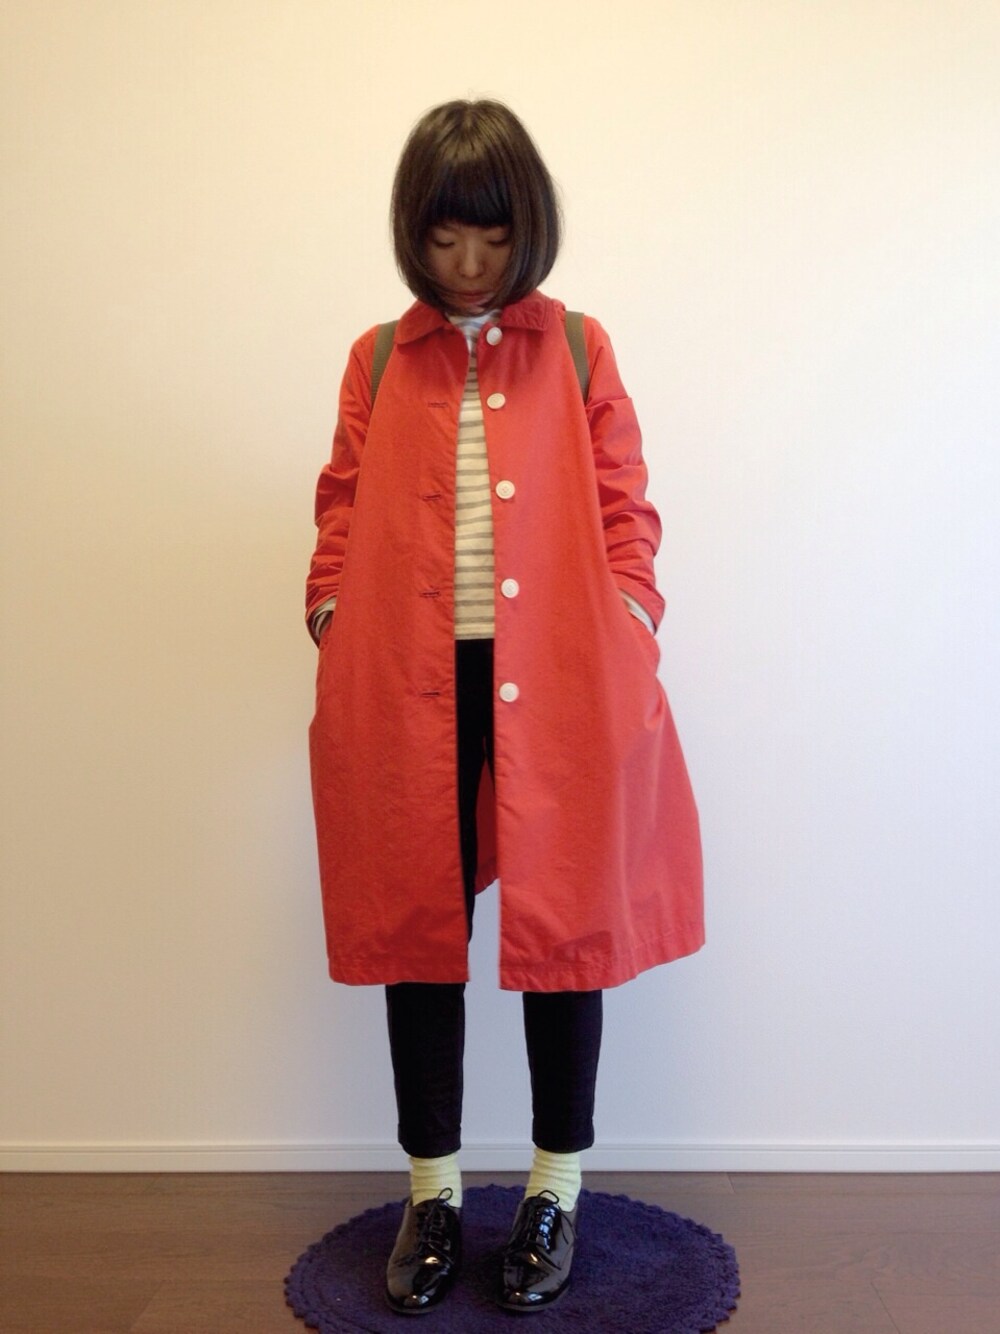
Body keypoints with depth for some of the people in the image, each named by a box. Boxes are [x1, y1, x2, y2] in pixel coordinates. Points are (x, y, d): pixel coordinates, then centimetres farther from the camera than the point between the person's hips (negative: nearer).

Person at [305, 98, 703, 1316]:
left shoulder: (578, 351, 10)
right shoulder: (377, 362, 13)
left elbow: (624, 511, 7)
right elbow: (344, 512, 12)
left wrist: (629, 630, -5)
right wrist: (334, 624, -2)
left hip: (556, 680, -1)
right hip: (408, 685, 1)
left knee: (567, 924, 5)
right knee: (416, 927, 7)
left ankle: (555, 1192, 24)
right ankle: (432, 1194, 25)